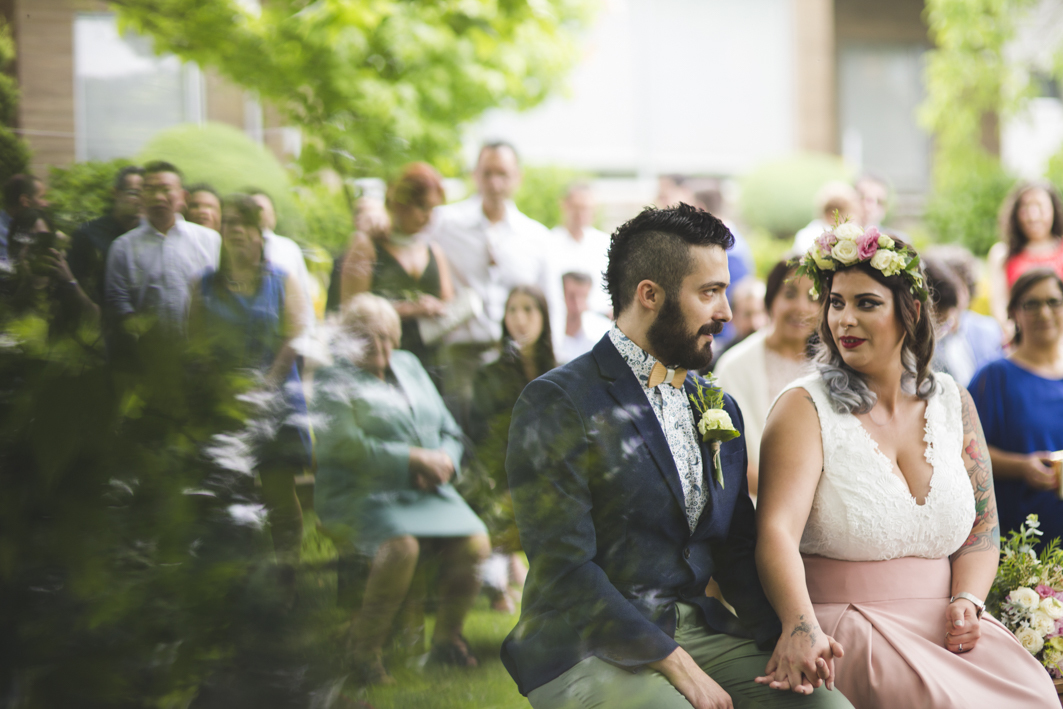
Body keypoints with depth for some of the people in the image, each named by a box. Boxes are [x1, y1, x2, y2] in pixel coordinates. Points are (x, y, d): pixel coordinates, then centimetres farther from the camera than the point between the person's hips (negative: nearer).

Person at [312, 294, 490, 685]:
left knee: (475, 543, -19)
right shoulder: (333, 381, 2)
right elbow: (348, 446, -14)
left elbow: (450, 430, 19)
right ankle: (365, 648, -17)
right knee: (401, 546, -35)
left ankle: (447, 637, 3)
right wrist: (414, 459, -18)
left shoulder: (409, 366, 21)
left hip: (428, 492, 6)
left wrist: (445, 461, -4)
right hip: (363, 493, -6)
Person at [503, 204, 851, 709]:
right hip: (587, 650, -6)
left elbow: (737, 553, 17)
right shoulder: (556, 405, -9)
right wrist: (675, 665, -18)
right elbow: (564, 572, -15)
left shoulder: (718, 410, 15)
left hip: (699, 630, 6)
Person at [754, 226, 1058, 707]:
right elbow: (778, 529, -19)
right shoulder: (805, 408, -4)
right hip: (845, 626, -5)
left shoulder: (952, 402, 11)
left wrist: (967, 601, -5)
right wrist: (800, 626, -37)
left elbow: (982, 527, 17)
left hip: (944, 625, 5)